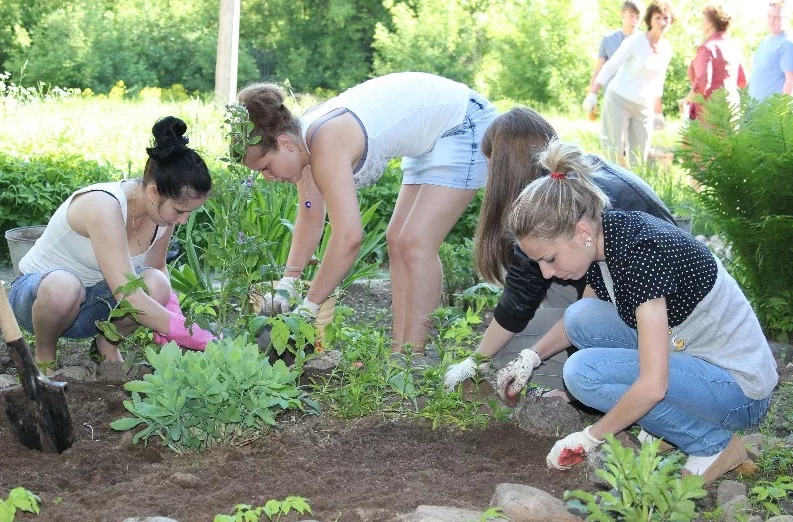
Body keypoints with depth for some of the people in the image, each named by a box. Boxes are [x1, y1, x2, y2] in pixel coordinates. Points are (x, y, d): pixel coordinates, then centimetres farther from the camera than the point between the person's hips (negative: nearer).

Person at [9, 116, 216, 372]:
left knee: (156, 286, -26)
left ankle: (108, 341, 4)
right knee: (61, 286, -41)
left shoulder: (165, 207, -11)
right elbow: (127, 296, -39)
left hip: (91, 302, 5)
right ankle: (44, 356, -9)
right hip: (36, 295, -5)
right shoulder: (104, 206, -33)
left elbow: (157, 267, 9)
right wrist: (202, 340, -39)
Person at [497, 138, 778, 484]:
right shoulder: (600, 238, -3)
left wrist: (588, 439, -18)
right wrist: (532, 356, 6)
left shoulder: (640, 251, -29)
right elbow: (583, 321, 19)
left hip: (741, 391, -9)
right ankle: (664, 428, 8)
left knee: (584, 371, -21)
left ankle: (713, 443, -6)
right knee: (581, 317, -1)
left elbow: (653, 386, -30)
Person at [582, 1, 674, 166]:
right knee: (614, 151, -7)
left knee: (640, 154, 6)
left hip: (644, 107, 6)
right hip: (619, 99, -6)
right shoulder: (635, 40, -13)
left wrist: (657, 111, 20)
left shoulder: (667, 48, 4)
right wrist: (592, 94, -20)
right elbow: (610, 66, -13)